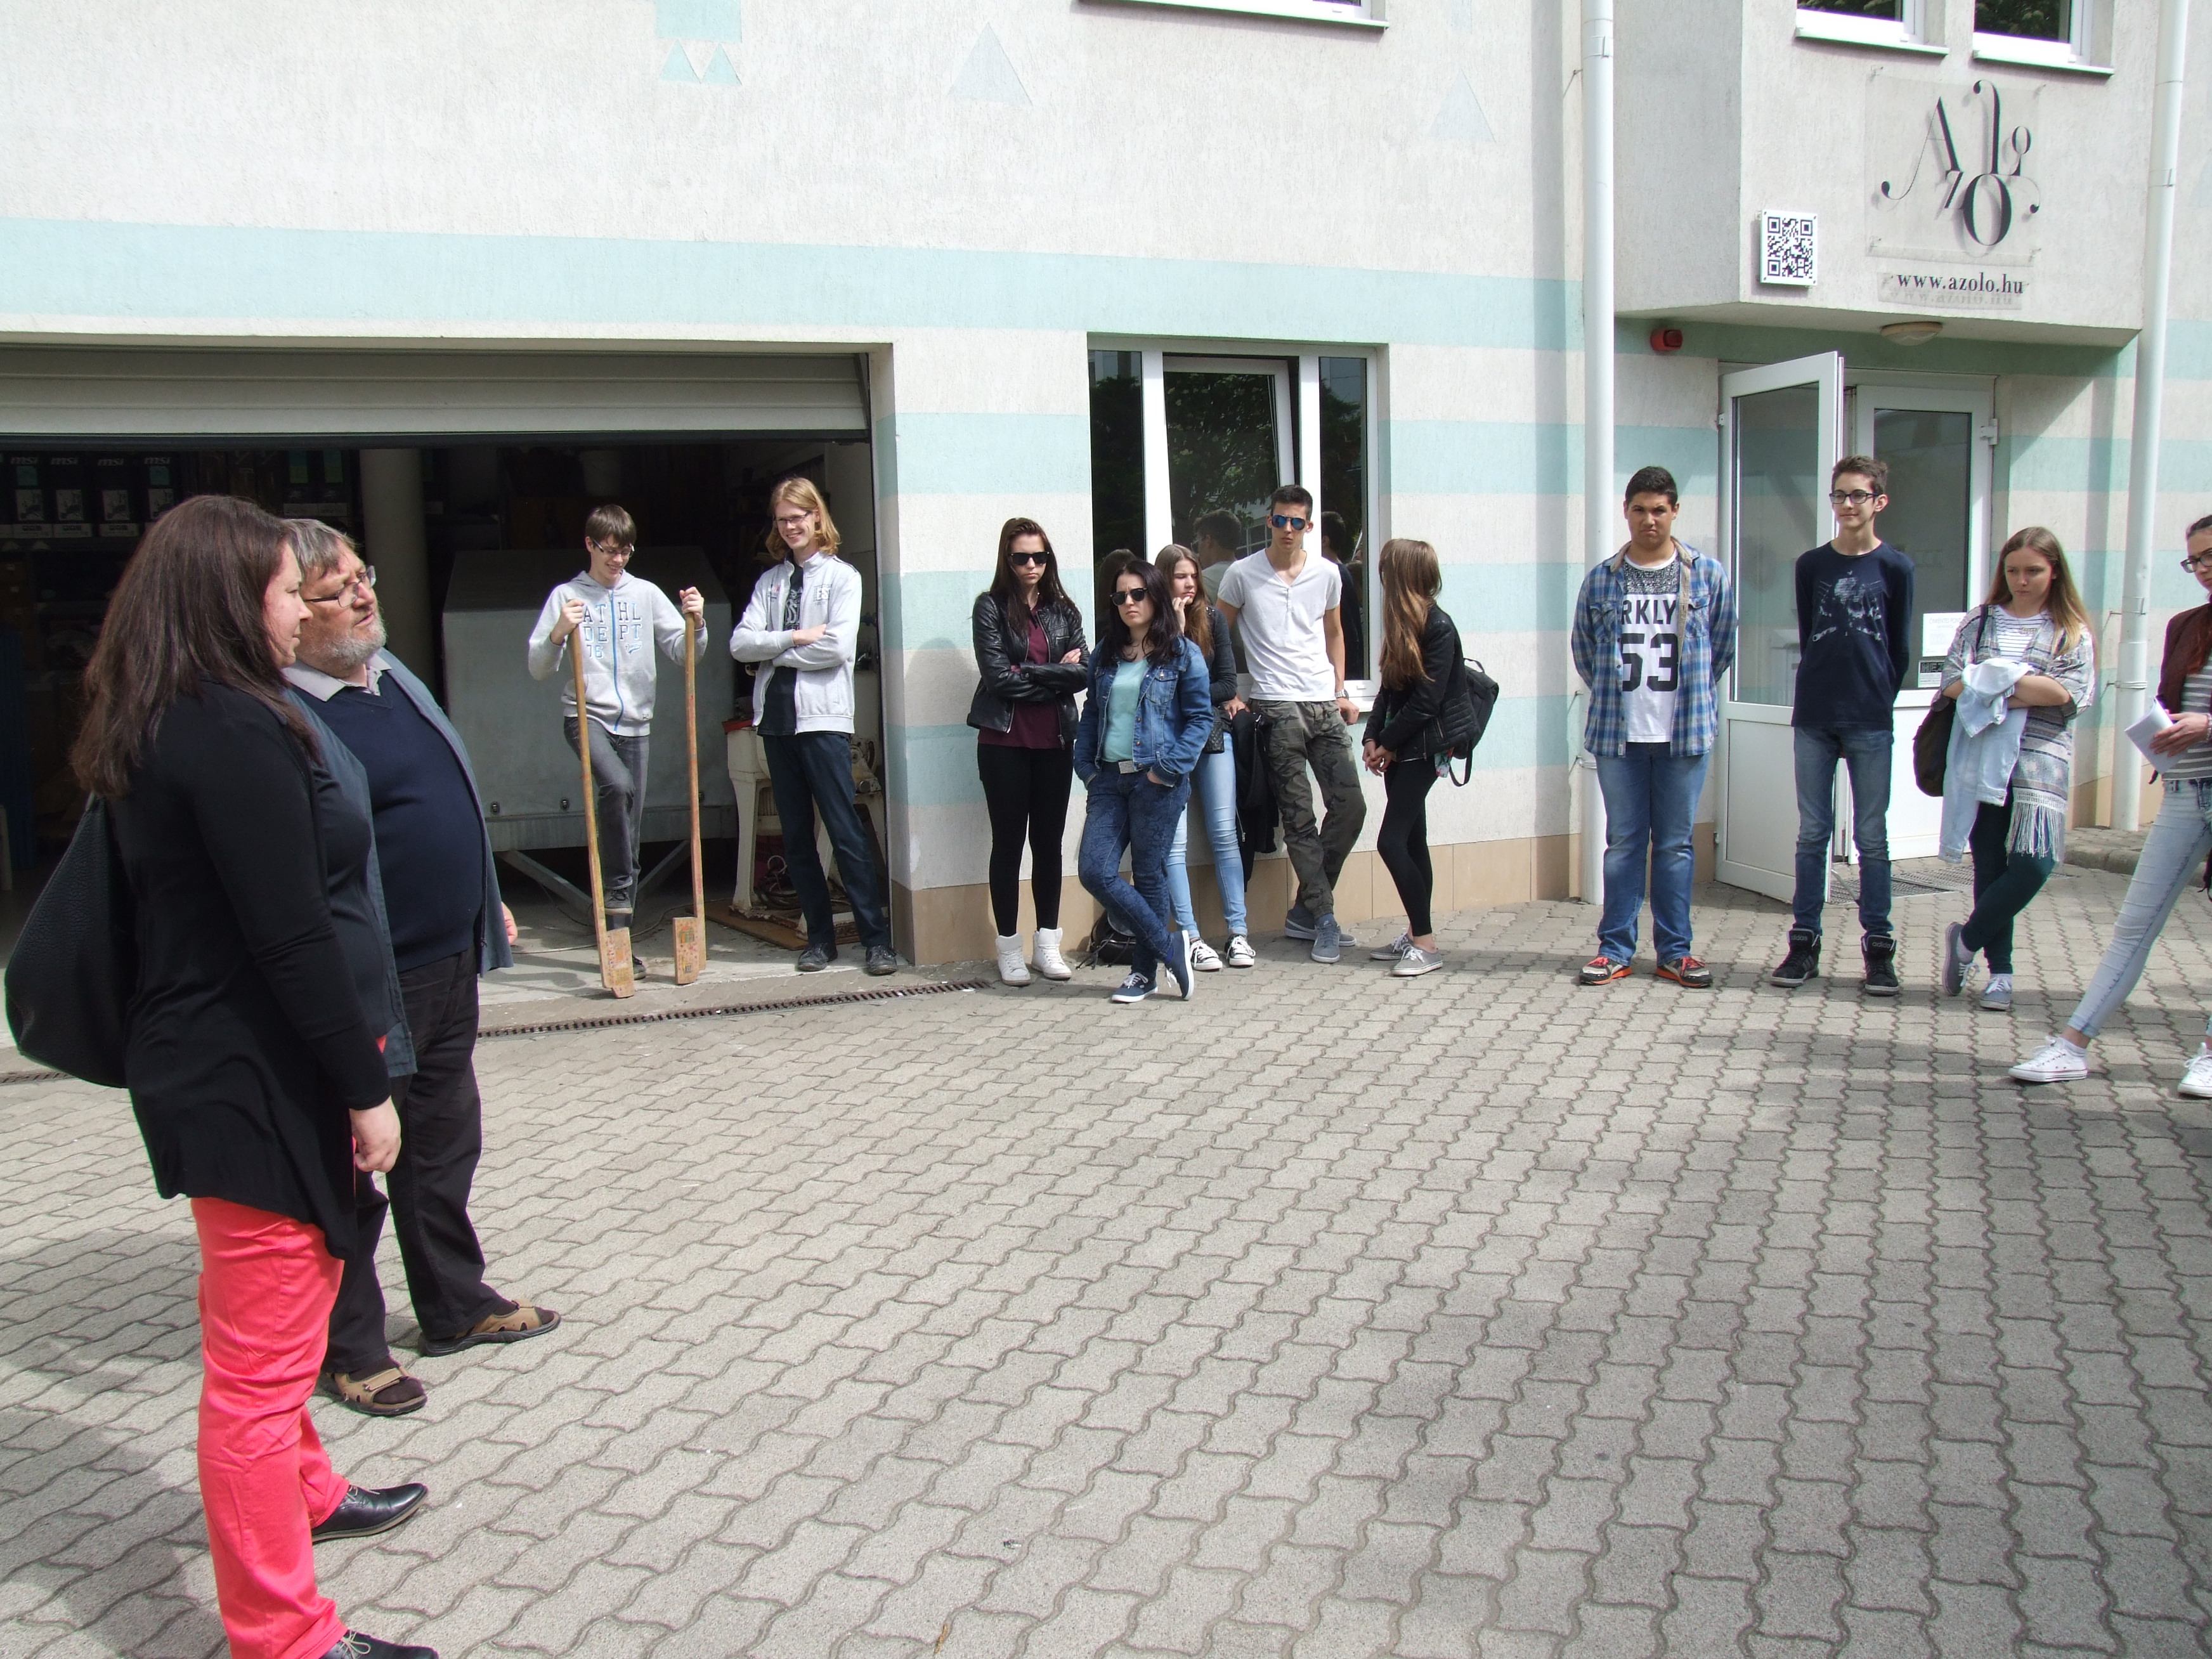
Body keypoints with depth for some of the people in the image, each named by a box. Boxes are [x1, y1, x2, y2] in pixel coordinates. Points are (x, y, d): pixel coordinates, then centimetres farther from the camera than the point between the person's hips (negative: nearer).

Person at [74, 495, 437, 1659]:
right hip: (255, 1082, -11)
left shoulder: (152, 730, 11)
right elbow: (291, 937, -24)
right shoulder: (236, 731, -21)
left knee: (264, 1334, 27)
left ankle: (301, 1496, 47)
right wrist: (365, 1087, -17)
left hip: (200, 1067, 11)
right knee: (260, 1365, 0)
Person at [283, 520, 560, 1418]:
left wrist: (488, 907, 22)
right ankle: (348, 1347, 25)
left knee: (445, 1148, 21)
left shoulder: (391, 671, 10)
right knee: (353, 1173, 8)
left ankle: (457, 1306, 37)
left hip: (450, 965, 9)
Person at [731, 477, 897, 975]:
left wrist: (776, 650, -5)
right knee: (796, 837, 8)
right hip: (776, 714, 5)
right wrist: (793, 638, -11)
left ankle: (876, 939, -2)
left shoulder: (842, 576, 1)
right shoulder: (770, 580, 15)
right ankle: (820, 937, 17)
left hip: (823, 715, -5)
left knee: (847, 831, -7)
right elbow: (740, 644, 3)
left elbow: (839, 648, -13)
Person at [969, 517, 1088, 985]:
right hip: (1004, 741, -3)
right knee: (1009, 842, 4)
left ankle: (1048, 945, 17)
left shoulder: (1063, 610, 9)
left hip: (1055, 741, 3)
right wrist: (1056, 673, -6)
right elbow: (997, 675, -12)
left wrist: (1027, 675, -11)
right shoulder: (991, 607, -1)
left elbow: (1083, 673, -2)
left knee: (1049, 841, 8)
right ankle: (1009, 948, 10)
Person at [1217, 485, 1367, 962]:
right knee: (1299, 818, -4)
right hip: (1277, 707, -4)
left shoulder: (1327, 574, 9)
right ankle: (1324, 918, 3)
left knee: (1350, 805, 0)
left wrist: (1341, 692, 13)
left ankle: (1306, 912, 12)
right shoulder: (1242, 575, 1)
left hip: (1324, 705, 4)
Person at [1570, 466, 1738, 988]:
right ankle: (1616, 949, 13)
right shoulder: (1601, 579, 3)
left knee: (1676, 844, 6)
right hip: (1618, 733, 0)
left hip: (1685, 732, 0)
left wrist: (1689, 694, 13)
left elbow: (1722, 647, 13)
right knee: (1623, 842, 6)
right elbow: (1583, 649, 15)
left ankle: (1675, 951, 14)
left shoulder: (1709, 576, 2)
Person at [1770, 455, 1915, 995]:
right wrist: (1821, 688, 8)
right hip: (1813, 718, 2)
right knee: (1813, 834, 6)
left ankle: (1878, 947, 11)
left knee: (1871, 838, 3)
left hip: (1871, 722, -2)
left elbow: (1900, 649, 7)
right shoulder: (1811, 565, 6)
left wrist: (1876, 697, 8)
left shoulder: (1895, 568, 1)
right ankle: (1805, 942, 12)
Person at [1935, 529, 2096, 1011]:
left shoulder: (2072, 632, 8)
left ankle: (1966, 939, 7)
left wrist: (1997, 681, -8)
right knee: (1990, 866, 3)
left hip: (2041, 763, -1)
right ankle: (2000, 970, 13)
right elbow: (1953, 682, -1)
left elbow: (2070, 693, -7)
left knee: (2035, 864, -14)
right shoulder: (1980, 621, 11)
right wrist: (2029, 688, -11)